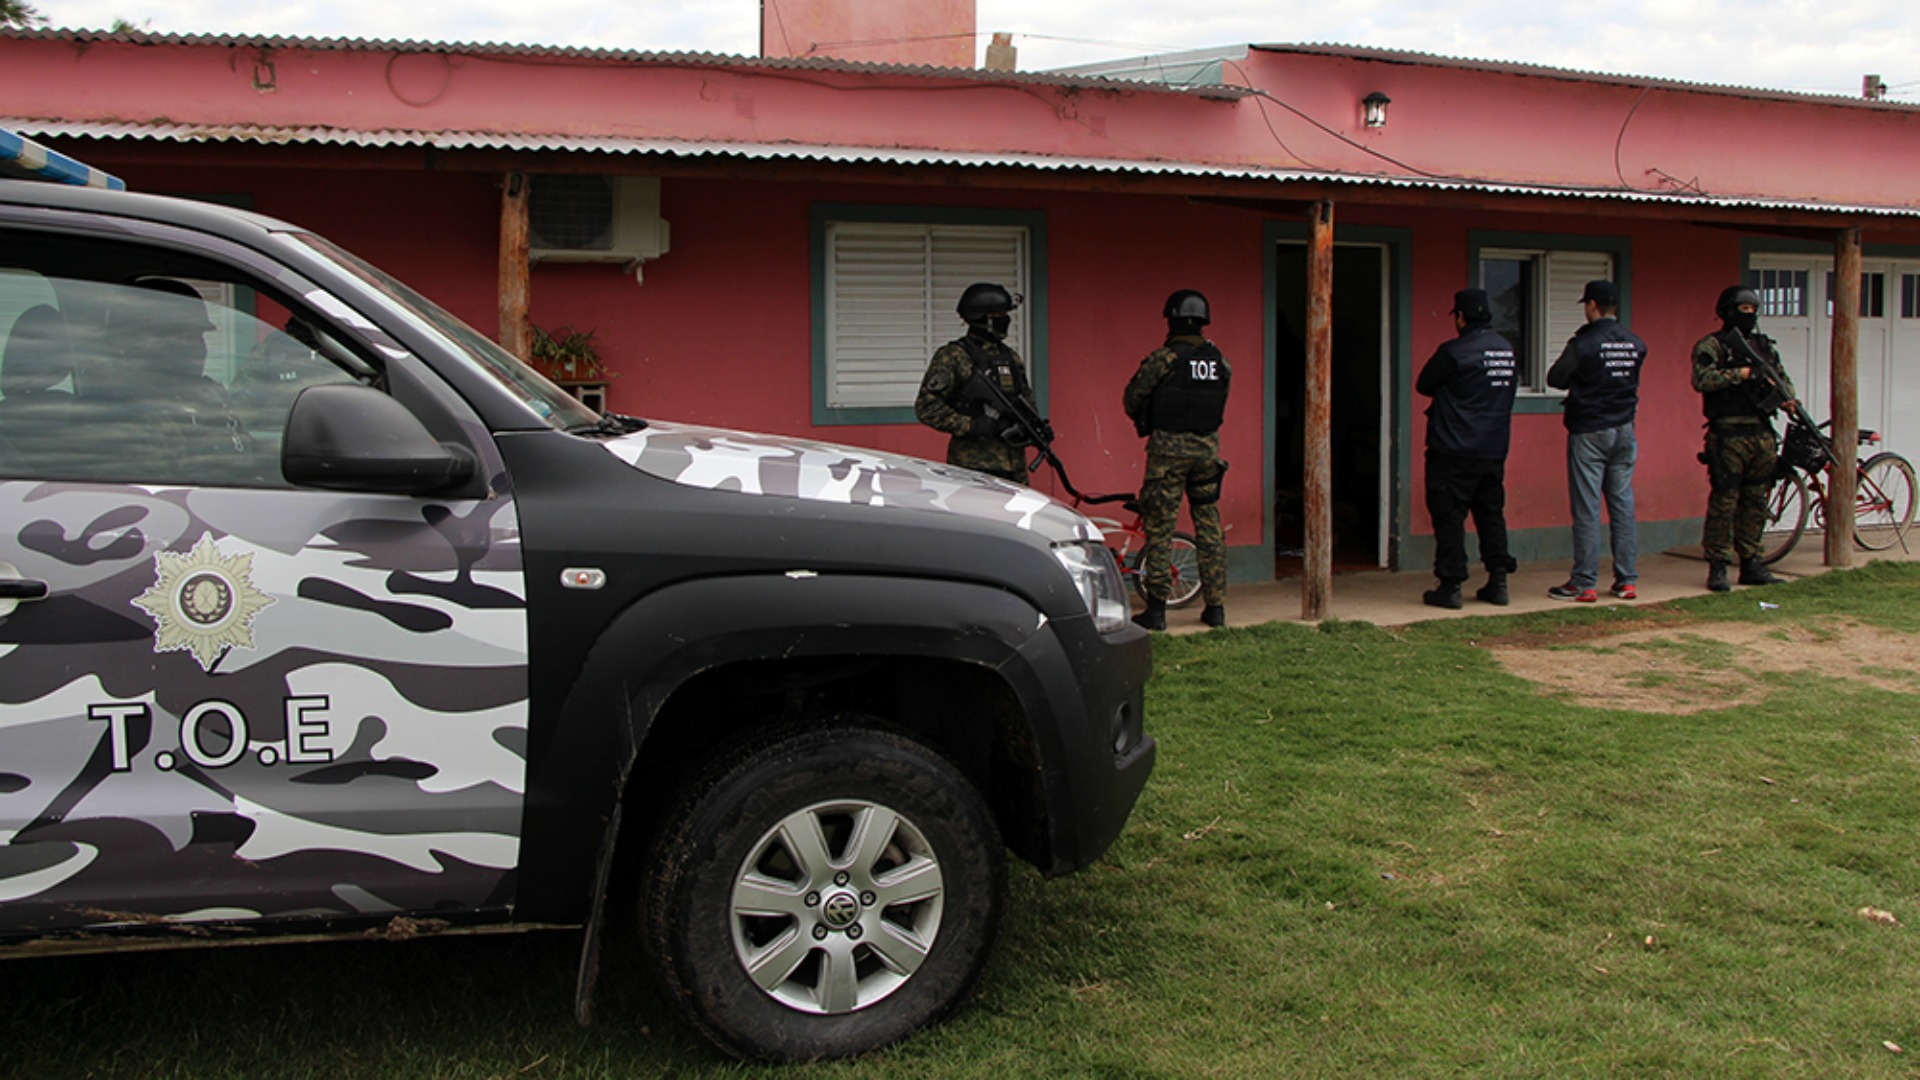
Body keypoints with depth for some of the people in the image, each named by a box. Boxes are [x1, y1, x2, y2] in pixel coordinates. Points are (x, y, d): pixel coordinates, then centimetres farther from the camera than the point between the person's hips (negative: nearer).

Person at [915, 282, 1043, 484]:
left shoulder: (1010, 356, 18)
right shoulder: (952, 357, -5)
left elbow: (1026, 401, 29)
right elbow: (926, 406, -10)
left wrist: (1037, 427, 9)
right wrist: (969, 425, -17)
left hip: (1014, 465, 7)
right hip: (974, 464, -7)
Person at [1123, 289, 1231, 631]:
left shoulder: (1163, 358, -10)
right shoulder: (1220, 362, 6)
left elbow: (1131, 398, -3)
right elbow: (1220, 405, 12)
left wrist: (1146, 423, 17)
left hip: (1168, 447, -5)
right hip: (1208, 447, 5)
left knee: (1160, 526, 0)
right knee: (1210, 526, 11)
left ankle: (1156, 609, -1)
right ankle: (1215, 607, 13)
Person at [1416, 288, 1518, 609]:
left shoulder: (1453, 352, -14)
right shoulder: (1507, 349, 7)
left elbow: (1423, 385, -3)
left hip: (1454, 451, -6)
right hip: (1494, 450, 7)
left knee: (1449, 516, -1)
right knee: (1491, 514, 14)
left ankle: (1450, 586, -1)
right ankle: (1498, 582, 15)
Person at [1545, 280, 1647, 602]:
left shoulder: (1583, 343, -13)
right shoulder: (1636, 344, 4)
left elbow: (1555, 378, -8)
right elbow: (1632, 379, 12)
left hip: (1589, 431, -5)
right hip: (1624, 431, 5)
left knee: (1587, 509, -2)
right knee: (1623, 505, 10)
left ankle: (1584, 584, 0)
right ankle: (1627, 581, 13)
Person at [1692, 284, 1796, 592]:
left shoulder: (1764, 345, 16)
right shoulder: (1711, 345, -3)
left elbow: (1782, 378, 22)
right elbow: (1701, 379, -17)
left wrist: (1787, 397, 1)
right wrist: (1741, 373, -19)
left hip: (1762, 434, 6)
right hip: (1728, 435, -6)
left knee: (1756, 502, 10)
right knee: (1724, 501, -5)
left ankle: (1751, 564, 17)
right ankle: (1717, 567, 0)